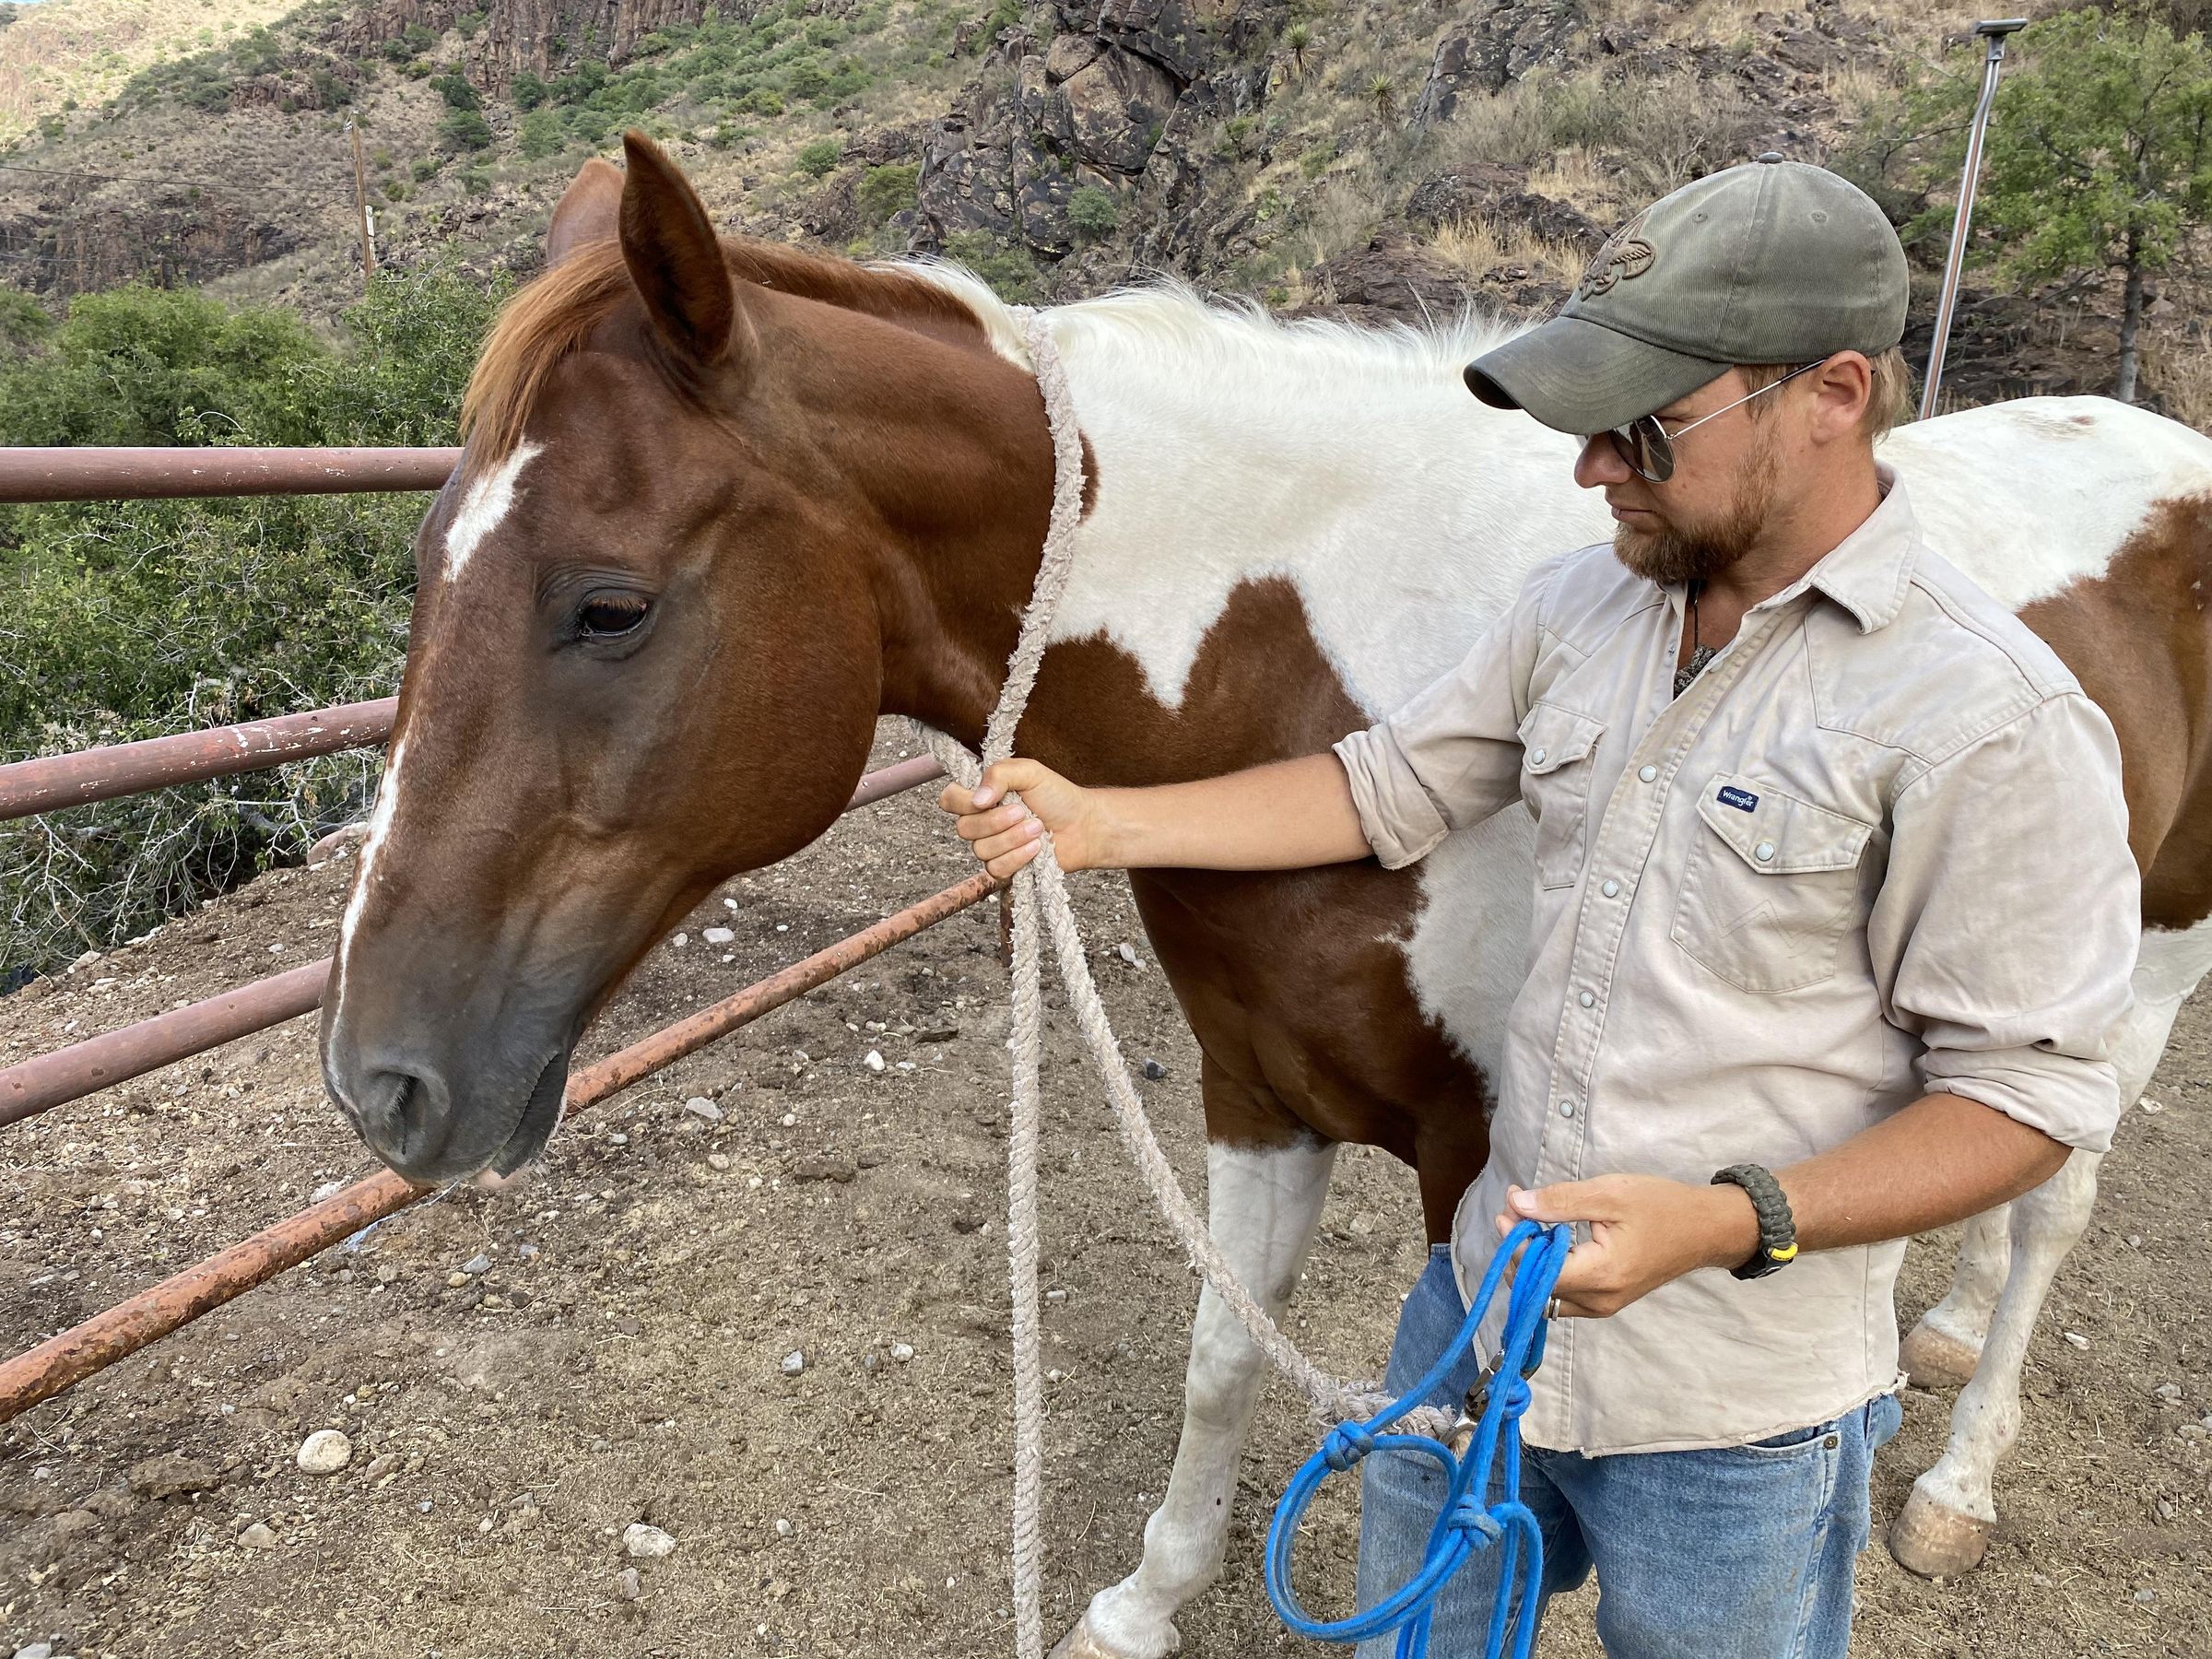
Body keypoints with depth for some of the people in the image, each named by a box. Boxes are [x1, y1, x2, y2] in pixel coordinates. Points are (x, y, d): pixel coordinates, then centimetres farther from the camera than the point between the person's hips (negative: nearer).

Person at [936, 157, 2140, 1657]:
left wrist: (1729, 1222, -30)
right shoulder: (1582, 604, -1)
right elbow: (1389, 788, 5)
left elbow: (2028, 1093, -17)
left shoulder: (1990, 718, -21)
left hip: (1733, 1416, -5)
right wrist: (1099, 826, -4)